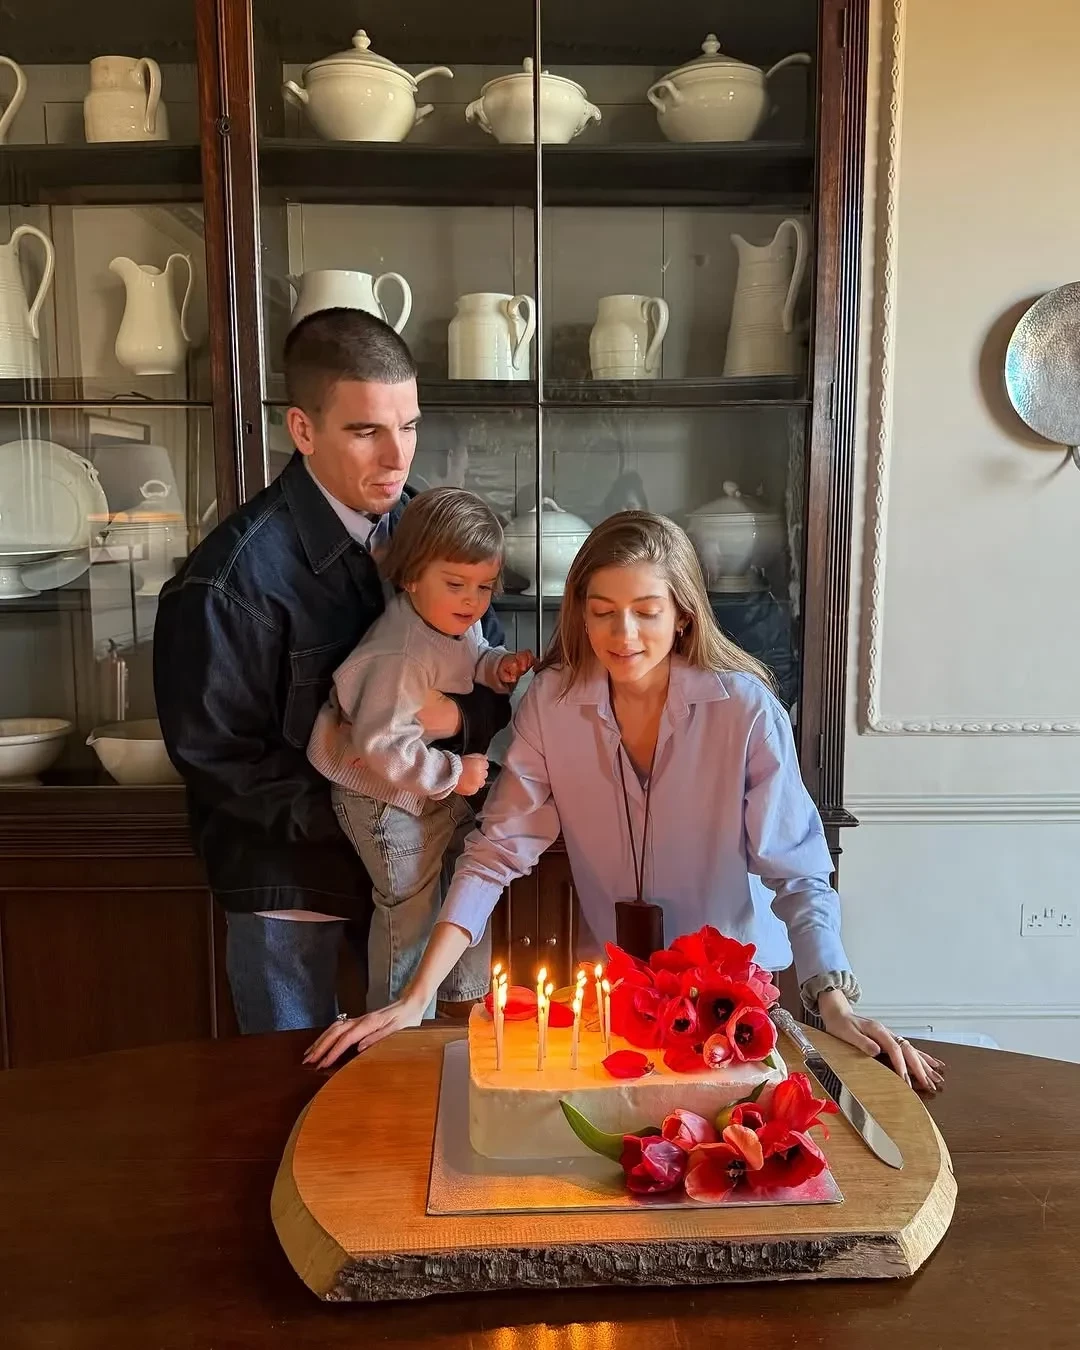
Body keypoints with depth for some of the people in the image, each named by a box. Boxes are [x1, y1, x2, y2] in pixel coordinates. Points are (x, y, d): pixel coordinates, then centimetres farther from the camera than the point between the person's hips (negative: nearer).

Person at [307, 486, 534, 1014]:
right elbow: (382, 744, -32)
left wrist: (499, 667, -6)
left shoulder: (458, 623, -5)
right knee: (410, 907, 2)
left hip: (438, 783, 9)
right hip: (386, 797, -9)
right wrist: (453, 774, -24)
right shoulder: (401, 657, -33)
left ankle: (469, 993, 39)